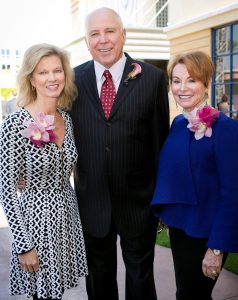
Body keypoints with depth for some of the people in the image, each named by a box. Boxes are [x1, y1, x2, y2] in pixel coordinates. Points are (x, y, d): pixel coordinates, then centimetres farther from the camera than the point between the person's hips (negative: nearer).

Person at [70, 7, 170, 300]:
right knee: (98, 275, 22)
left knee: (140, 275, 19)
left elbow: (161, 140, -5)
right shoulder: (75, 78, -2)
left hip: (138, 199, -1)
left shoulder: (153, 78, -8)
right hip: (91, 198, 2)